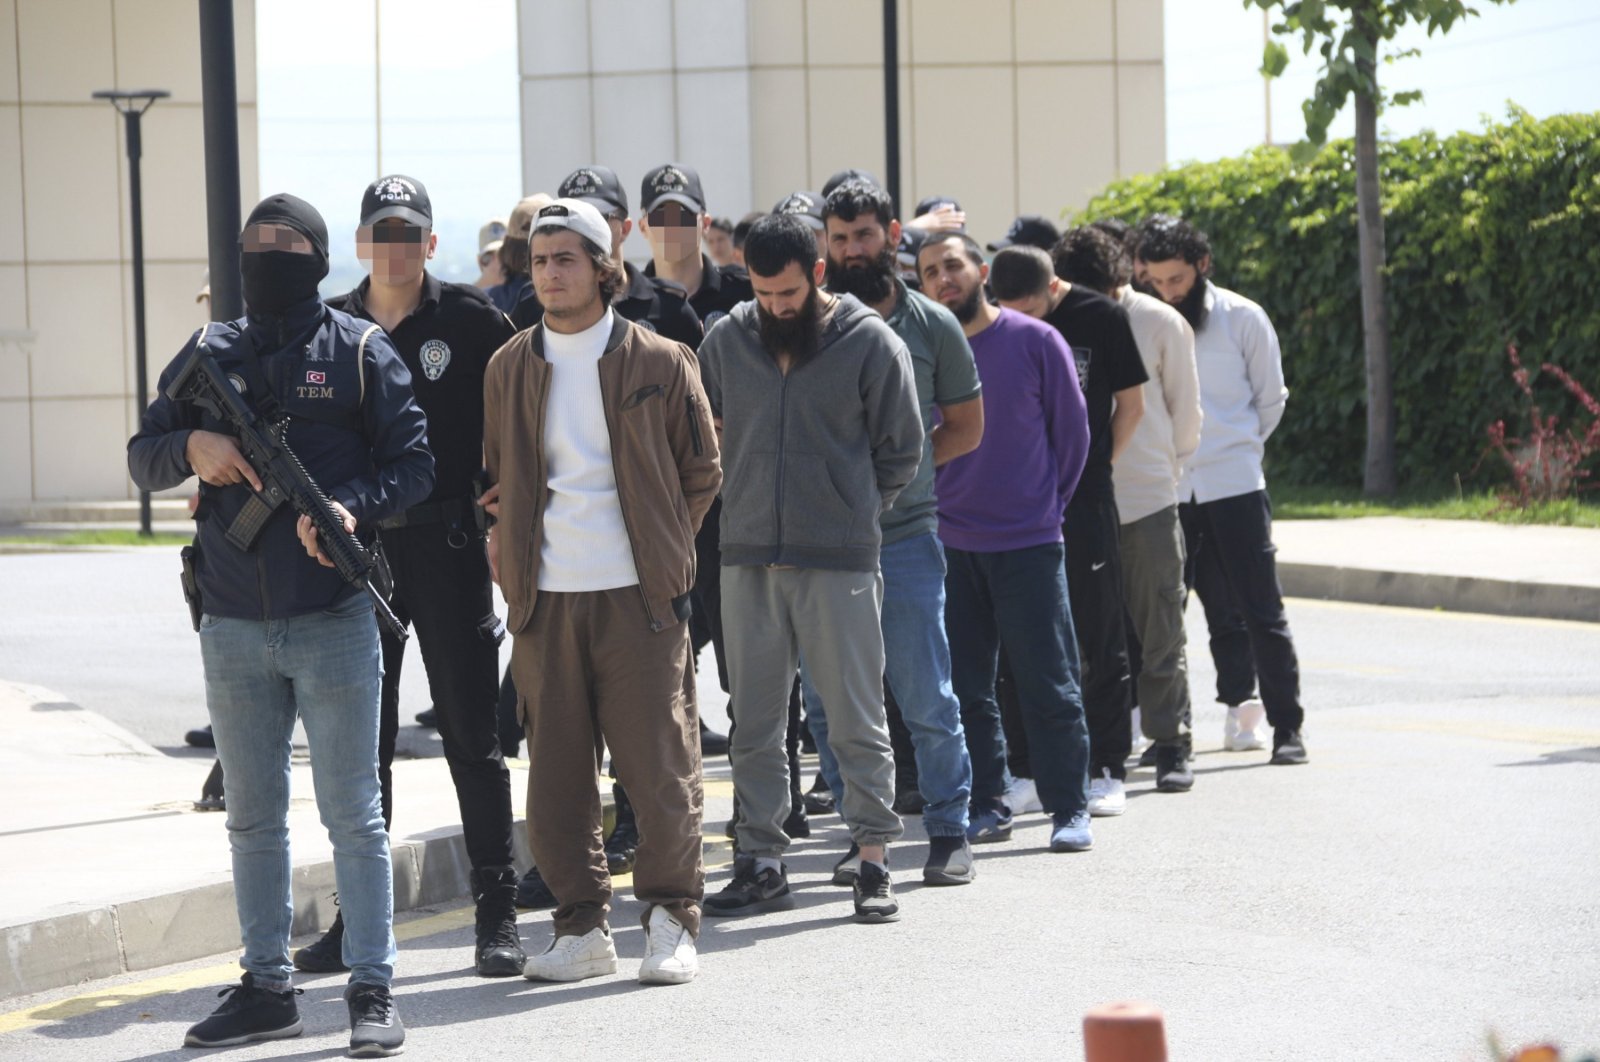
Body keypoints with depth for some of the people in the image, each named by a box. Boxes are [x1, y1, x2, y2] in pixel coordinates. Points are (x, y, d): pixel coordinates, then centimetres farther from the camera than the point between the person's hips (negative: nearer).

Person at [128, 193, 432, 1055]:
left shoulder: (360, 352, 0)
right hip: (233, 628, 4)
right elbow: (142, 458, 11)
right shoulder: (209, 354, 10)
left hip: (334, 620, -4)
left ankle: (372, 989, 4)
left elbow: (414, 463, -3)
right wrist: (190, 445, -11)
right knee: (252, 817, 10)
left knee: (353, 814, -1)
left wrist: (353, 506, -22)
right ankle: (266, 988, 18)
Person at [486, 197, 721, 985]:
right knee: (556, 772, 3)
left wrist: (661, 547, 5)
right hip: (543, 596, 3)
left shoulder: (659, 363, 2)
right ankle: (582, 927, 11)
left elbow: (701, 472, 9)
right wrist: (511, 553, 10)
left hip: (638, 595, -3)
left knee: (658, 765, -3)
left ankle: (670, 921, 8)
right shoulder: (510, 368, 11)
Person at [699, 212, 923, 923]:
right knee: (754, 723, 7)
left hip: (839, 565, -3)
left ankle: (874, 864, 5)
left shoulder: (871, 344, -2)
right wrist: (747, 496, 12)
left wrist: (852, 514, 6)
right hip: (748, 560, 3)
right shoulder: (727, 342, 6)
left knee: (856, 719, 0)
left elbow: (900, 452, 5)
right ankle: (761, 863, 14)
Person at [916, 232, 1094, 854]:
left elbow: (1071, 431, 5)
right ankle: (985, 807, 15)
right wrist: (932, 511, 8)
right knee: (966, 687, 6)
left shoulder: (1035, 342, -3)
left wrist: (1047, 505, 7)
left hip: (1029, 545, -3)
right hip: (950, 545, 3)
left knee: (1048, 684, -1)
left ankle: (1070, 809, 5)